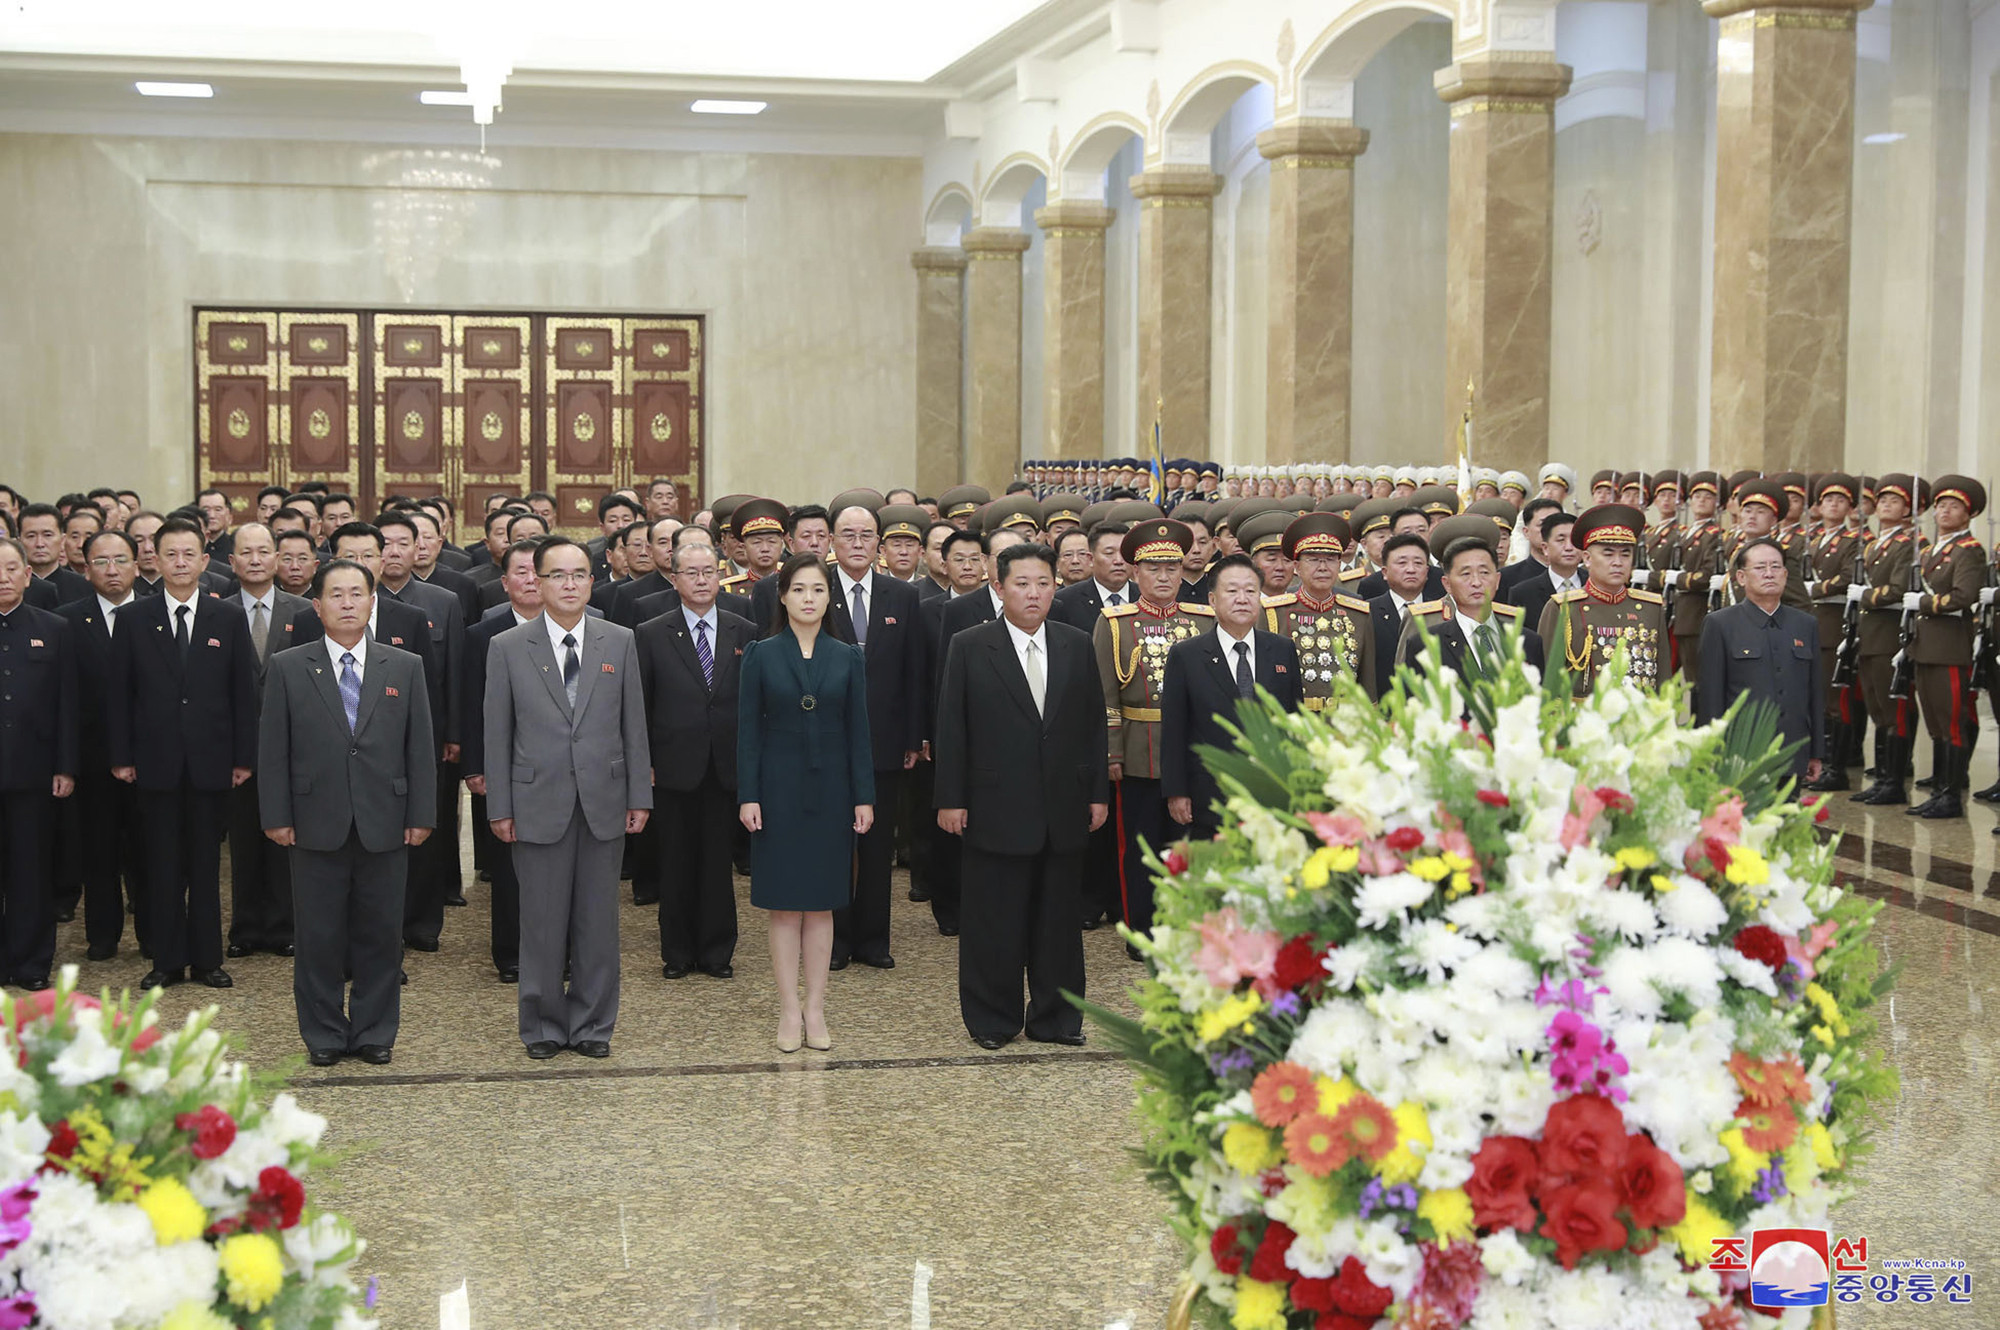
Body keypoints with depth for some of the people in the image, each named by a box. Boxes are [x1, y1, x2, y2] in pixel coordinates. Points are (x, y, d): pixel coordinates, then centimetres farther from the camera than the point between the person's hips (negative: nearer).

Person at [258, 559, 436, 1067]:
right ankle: (324, 1035, 17)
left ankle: (374, 1033, 18)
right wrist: (276, 817, -4)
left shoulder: (405, 669, 8)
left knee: (381, 934, 6)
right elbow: (273, 751, 3)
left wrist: (421, 815, 1)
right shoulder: (288, 669, 4)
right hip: (317, 827, -1)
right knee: (320, 936, 5)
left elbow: (420, 748, 7)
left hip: (385, 827, 1)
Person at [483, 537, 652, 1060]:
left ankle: (592, 1025, 18)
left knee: (598, 919, 7)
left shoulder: (620, 643, 6)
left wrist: (640, 796, 3)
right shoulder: (508, 648, 1)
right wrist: (499, 808, -2)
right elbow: (498, 735, 1)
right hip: (538, 805, -1)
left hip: (604, 802, 2)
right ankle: (543, 1026, 17)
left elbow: (634, 724, 7)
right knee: (542, 921, 4)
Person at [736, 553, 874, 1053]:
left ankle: (815, 1010, 12)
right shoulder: (761, 656, 0)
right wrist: (747, 795, -7)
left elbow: (858, 731, 5)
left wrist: (864, 796, -1)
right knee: (784, 904, 2)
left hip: (830, 790, 2)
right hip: (779, 789, -1)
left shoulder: (847, 659, 5)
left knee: (821, 904, 5)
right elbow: (748, 730, -1)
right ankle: (789, 1012, 8)